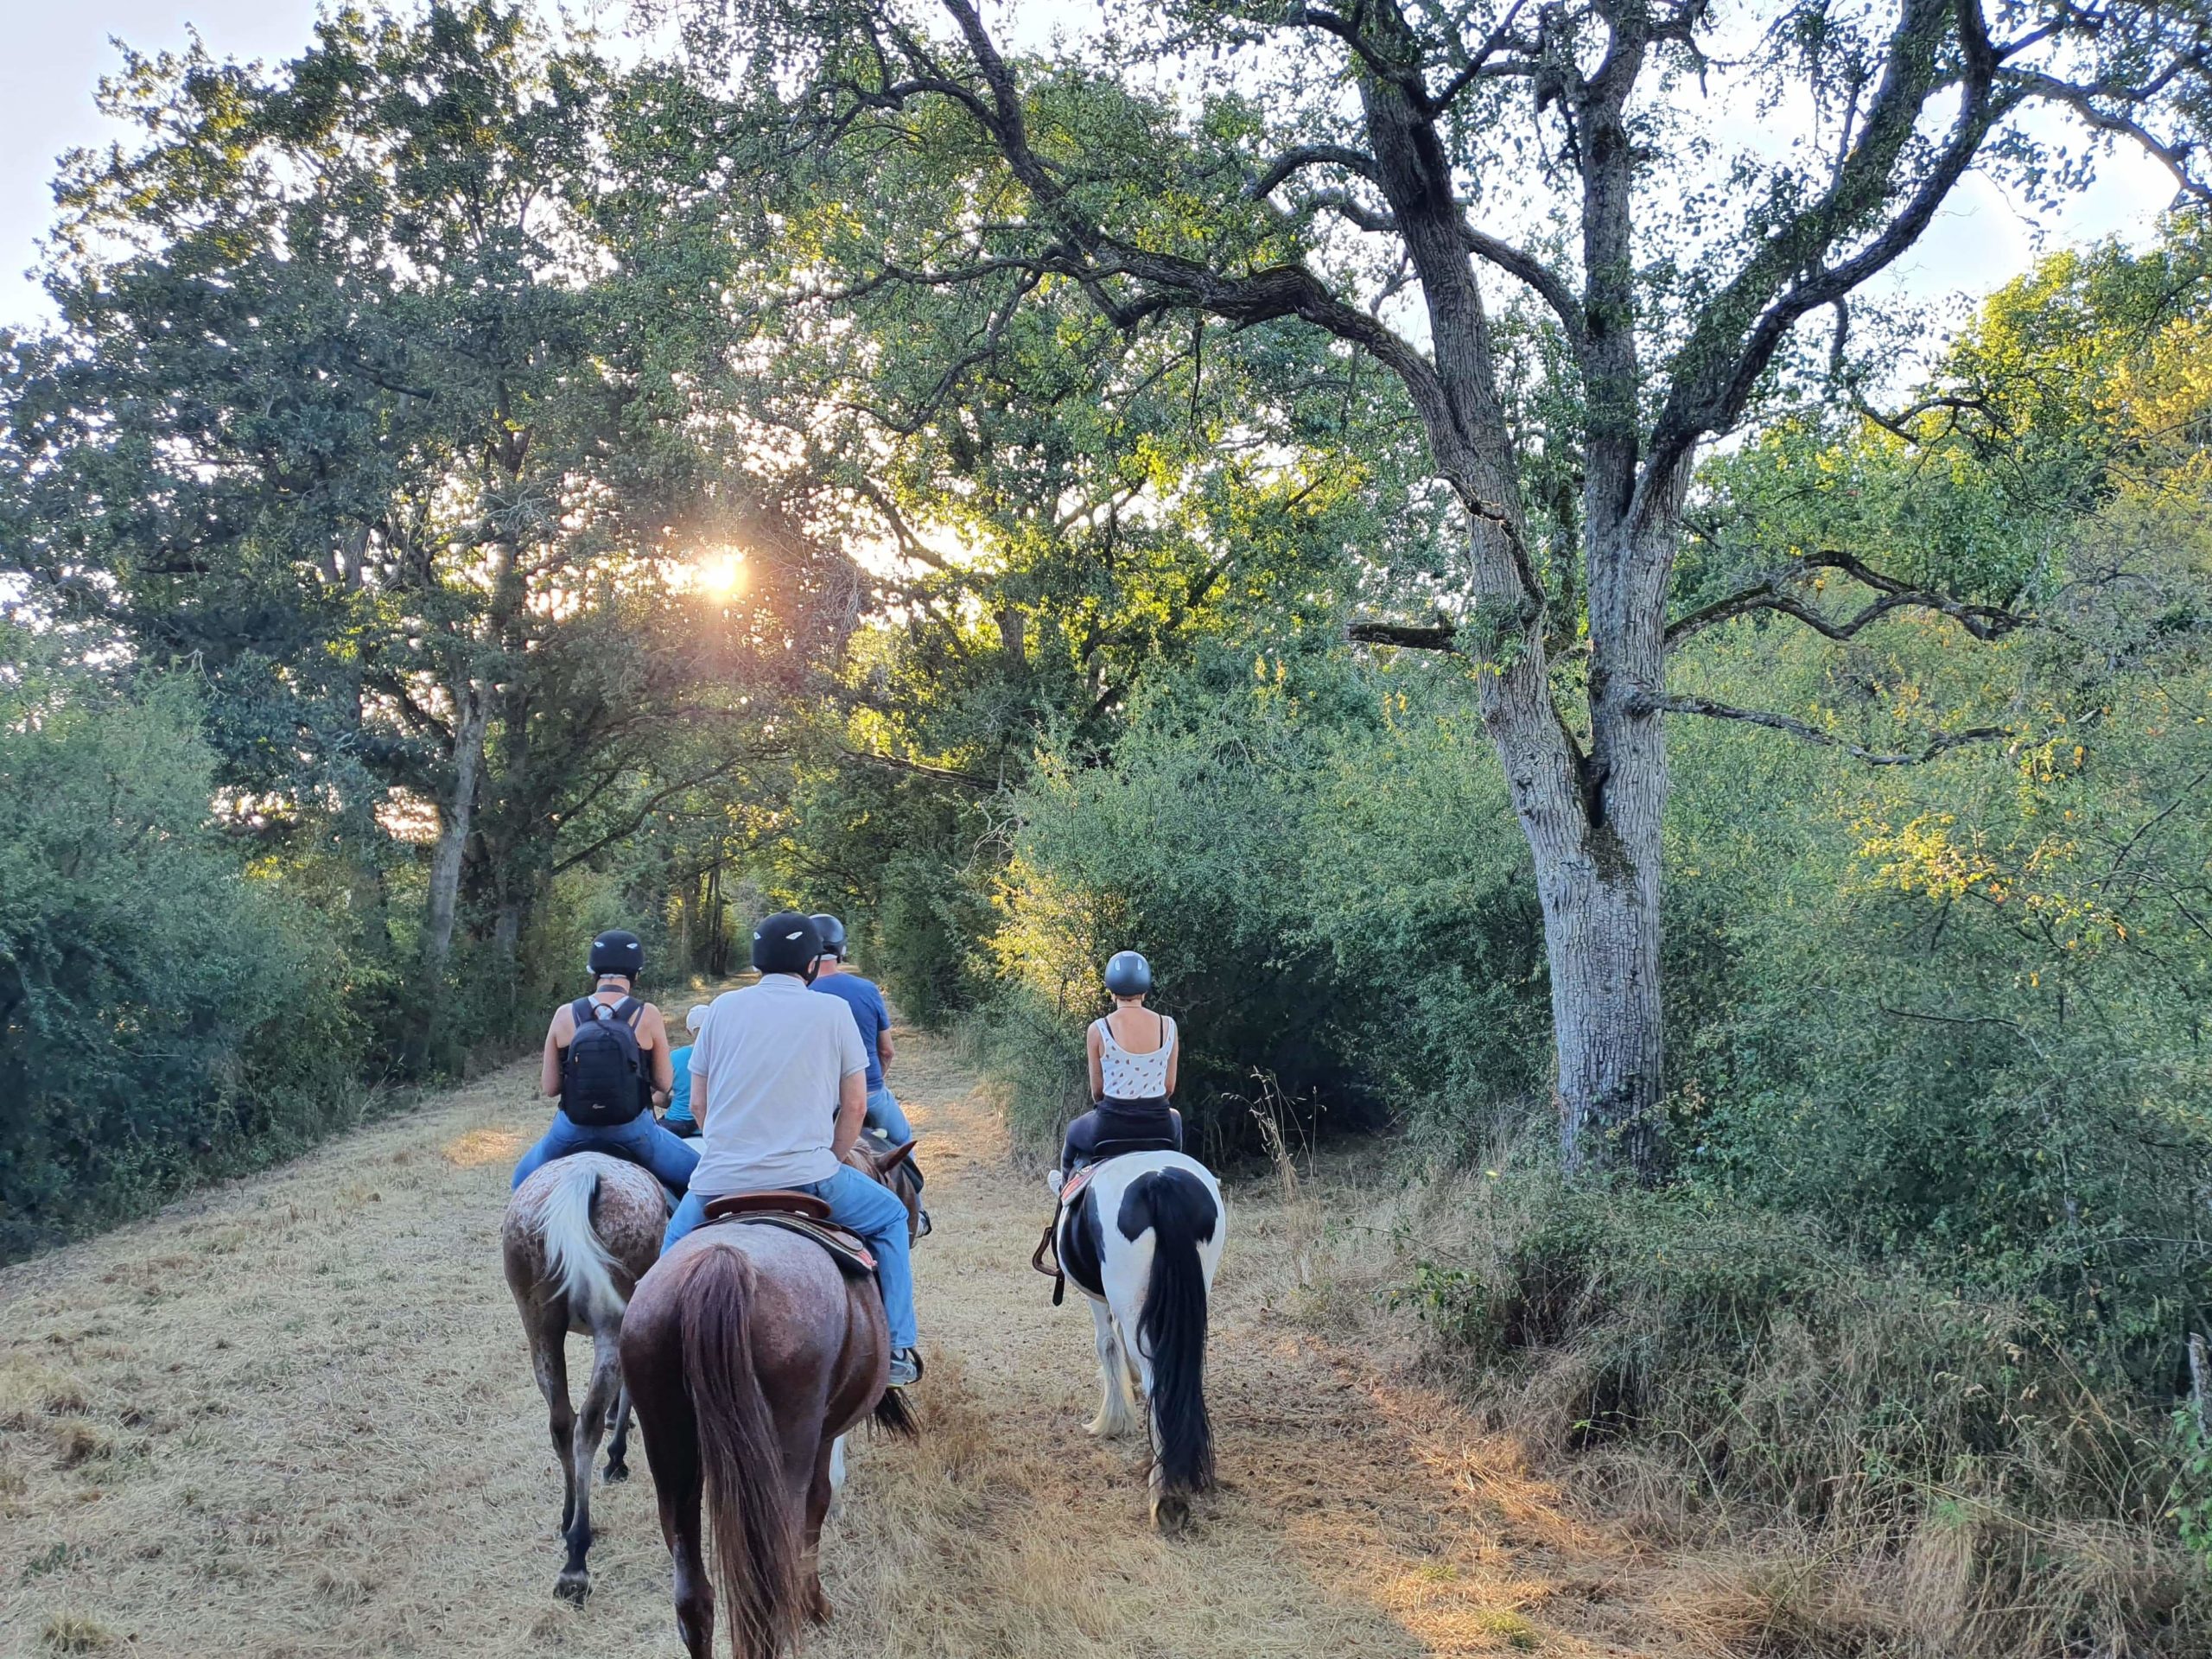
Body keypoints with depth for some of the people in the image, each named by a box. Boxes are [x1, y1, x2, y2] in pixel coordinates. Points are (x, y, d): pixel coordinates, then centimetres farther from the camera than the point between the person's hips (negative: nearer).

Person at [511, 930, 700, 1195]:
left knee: (524, 1181, 29)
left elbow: (549, 1087, 3)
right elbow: (664, 1083, -2)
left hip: (573, 1131, 2)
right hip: (632, 1130, -2)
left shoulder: (565, 1014, -1)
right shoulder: (647, 1015, -6)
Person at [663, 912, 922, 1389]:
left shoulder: (723, 1008, 8)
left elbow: (698, 1102, 12)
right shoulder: (833, 1012, 2)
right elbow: (855, 1105, 4)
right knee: (891, 1216, 22)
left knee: (675, 1240, 33)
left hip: (720, 1181, 2)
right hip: (806, 1174, -2)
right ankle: (897, 1350, 16)